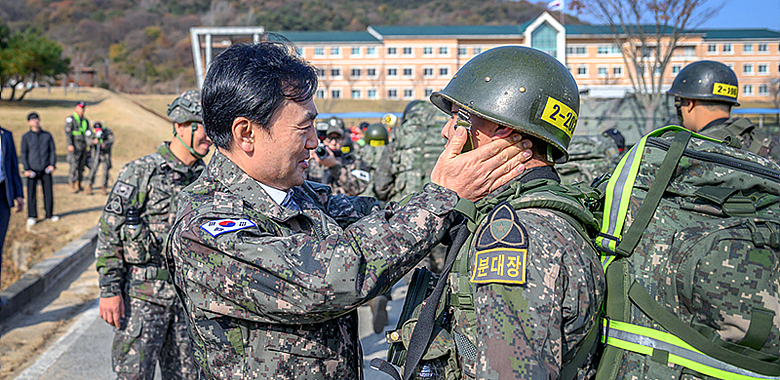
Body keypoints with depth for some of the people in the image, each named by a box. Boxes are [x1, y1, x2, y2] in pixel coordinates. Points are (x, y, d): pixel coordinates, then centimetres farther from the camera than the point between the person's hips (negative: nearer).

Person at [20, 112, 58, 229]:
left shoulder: (47, 135, 9)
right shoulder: (26, 137, 5)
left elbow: (53, 151, 11)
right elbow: (23, 154, 4)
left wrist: (52, 164, -2)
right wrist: (26, 169, -5)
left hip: (46, 170, 1)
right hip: (32, 170, -1)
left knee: (48, 191, 3)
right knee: (31, 193, 0)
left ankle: (49, 215, 15)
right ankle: (32, 217, 9)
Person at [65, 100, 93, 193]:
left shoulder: (85, 121, 18)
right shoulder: (70, 119, -1)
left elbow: (88, 133, 22)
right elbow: (67, 133, -8)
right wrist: (70, 145, -18)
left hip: (83, 146, 6)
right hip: (75, 146, -6)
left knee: (81, 166, 7)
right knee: (74, 166, -10)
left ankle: (78, 184, 16)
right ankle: (72, 186, -9)